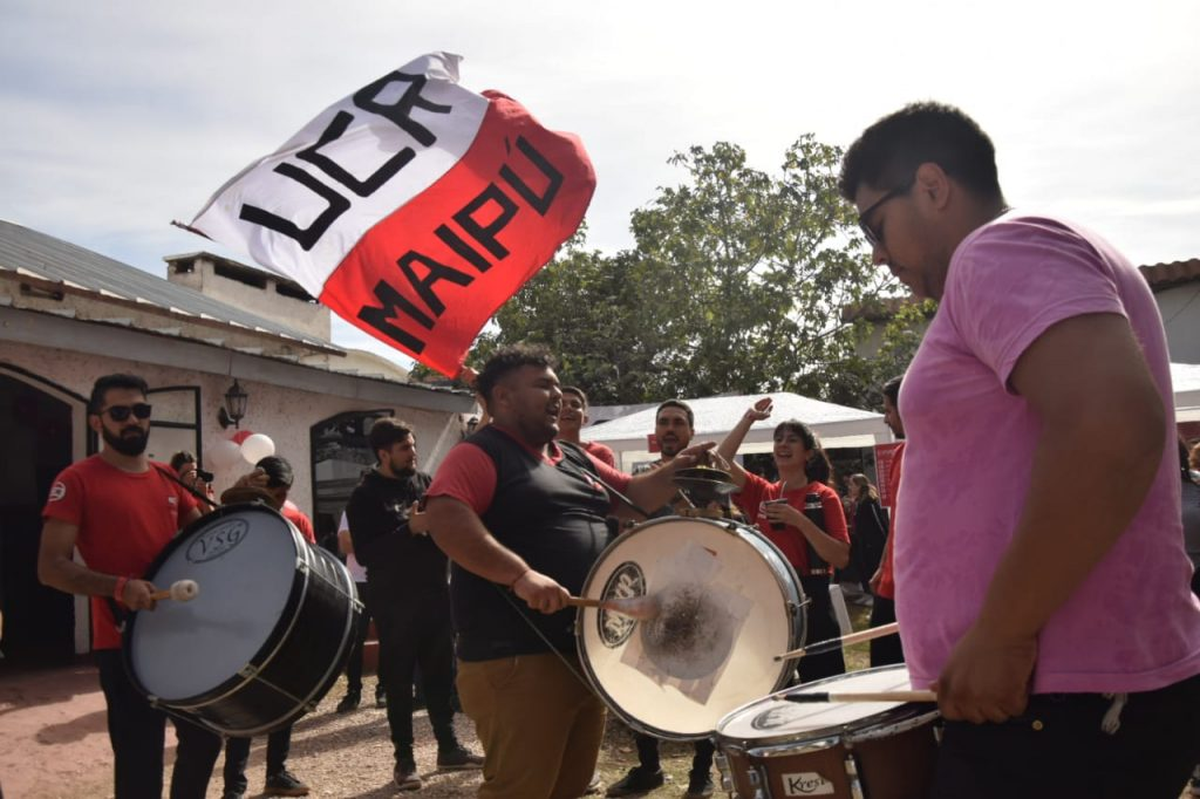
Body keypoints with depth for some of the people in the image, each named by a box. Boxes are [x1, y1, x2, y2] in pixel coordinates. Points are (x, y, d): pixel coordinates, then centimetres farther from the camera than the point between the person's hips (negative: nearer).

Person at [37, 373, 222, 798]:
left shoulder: (168, 478, 9)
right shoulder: (77, 480, -8)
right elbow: (50, 567, -14)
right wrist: (119, 586, -27)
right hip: (124, 643, -6)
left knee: (204, 736, 16)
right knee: (140, 759, -1)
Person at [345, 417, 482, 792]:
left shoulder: (424, 481, 9)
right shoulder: (365, 496, -7)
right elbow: (365, 553, -15)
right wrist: (409, 530, -23)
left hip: (434, 593, 5)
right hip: (394, 601, -5)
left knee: (441, 673, 12)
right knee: (398, 679, 4)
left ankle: (448, 747, 24)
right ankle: (404, 759, 14)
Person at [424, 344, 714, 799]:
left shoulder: (575, 459, 18)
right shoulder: (479, 455, -9)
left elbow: (634, 496, 26)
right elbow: (445, 520, -25)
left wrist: (674, 471, 7)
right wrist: (520, 575, -34)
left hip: (586, 653, 9)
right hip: (516, 659, -9)